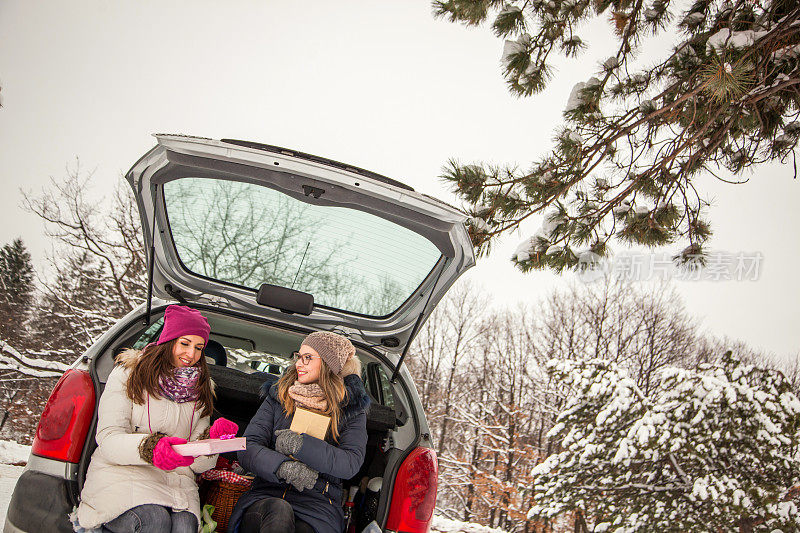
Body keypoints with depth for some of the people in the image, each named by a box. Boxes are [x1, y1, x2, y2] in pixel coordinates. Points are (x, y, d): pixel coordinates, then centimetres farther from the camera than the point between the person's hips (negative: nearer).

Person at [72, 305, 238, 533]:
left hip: (175, 479, 2)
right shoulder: (128, 374, 5)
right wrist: (150, 447, -28)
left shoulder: (200, 392, 16)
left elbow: (198, 465, 9)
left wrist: (211, 441, -14)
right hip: (121, 472, -1)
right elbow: (108, 439, -8)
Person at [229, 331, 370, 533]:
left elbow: (351, 464, -6)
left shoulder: (351, 410, 10)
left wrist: (299, 444, -14)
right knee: (279, 510, -37)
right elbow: (247, 448, 4)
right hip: (265, 496, 2)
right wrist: (284, 467, -16)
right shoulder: (278, 397, 15)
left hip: (318, 505, -1)